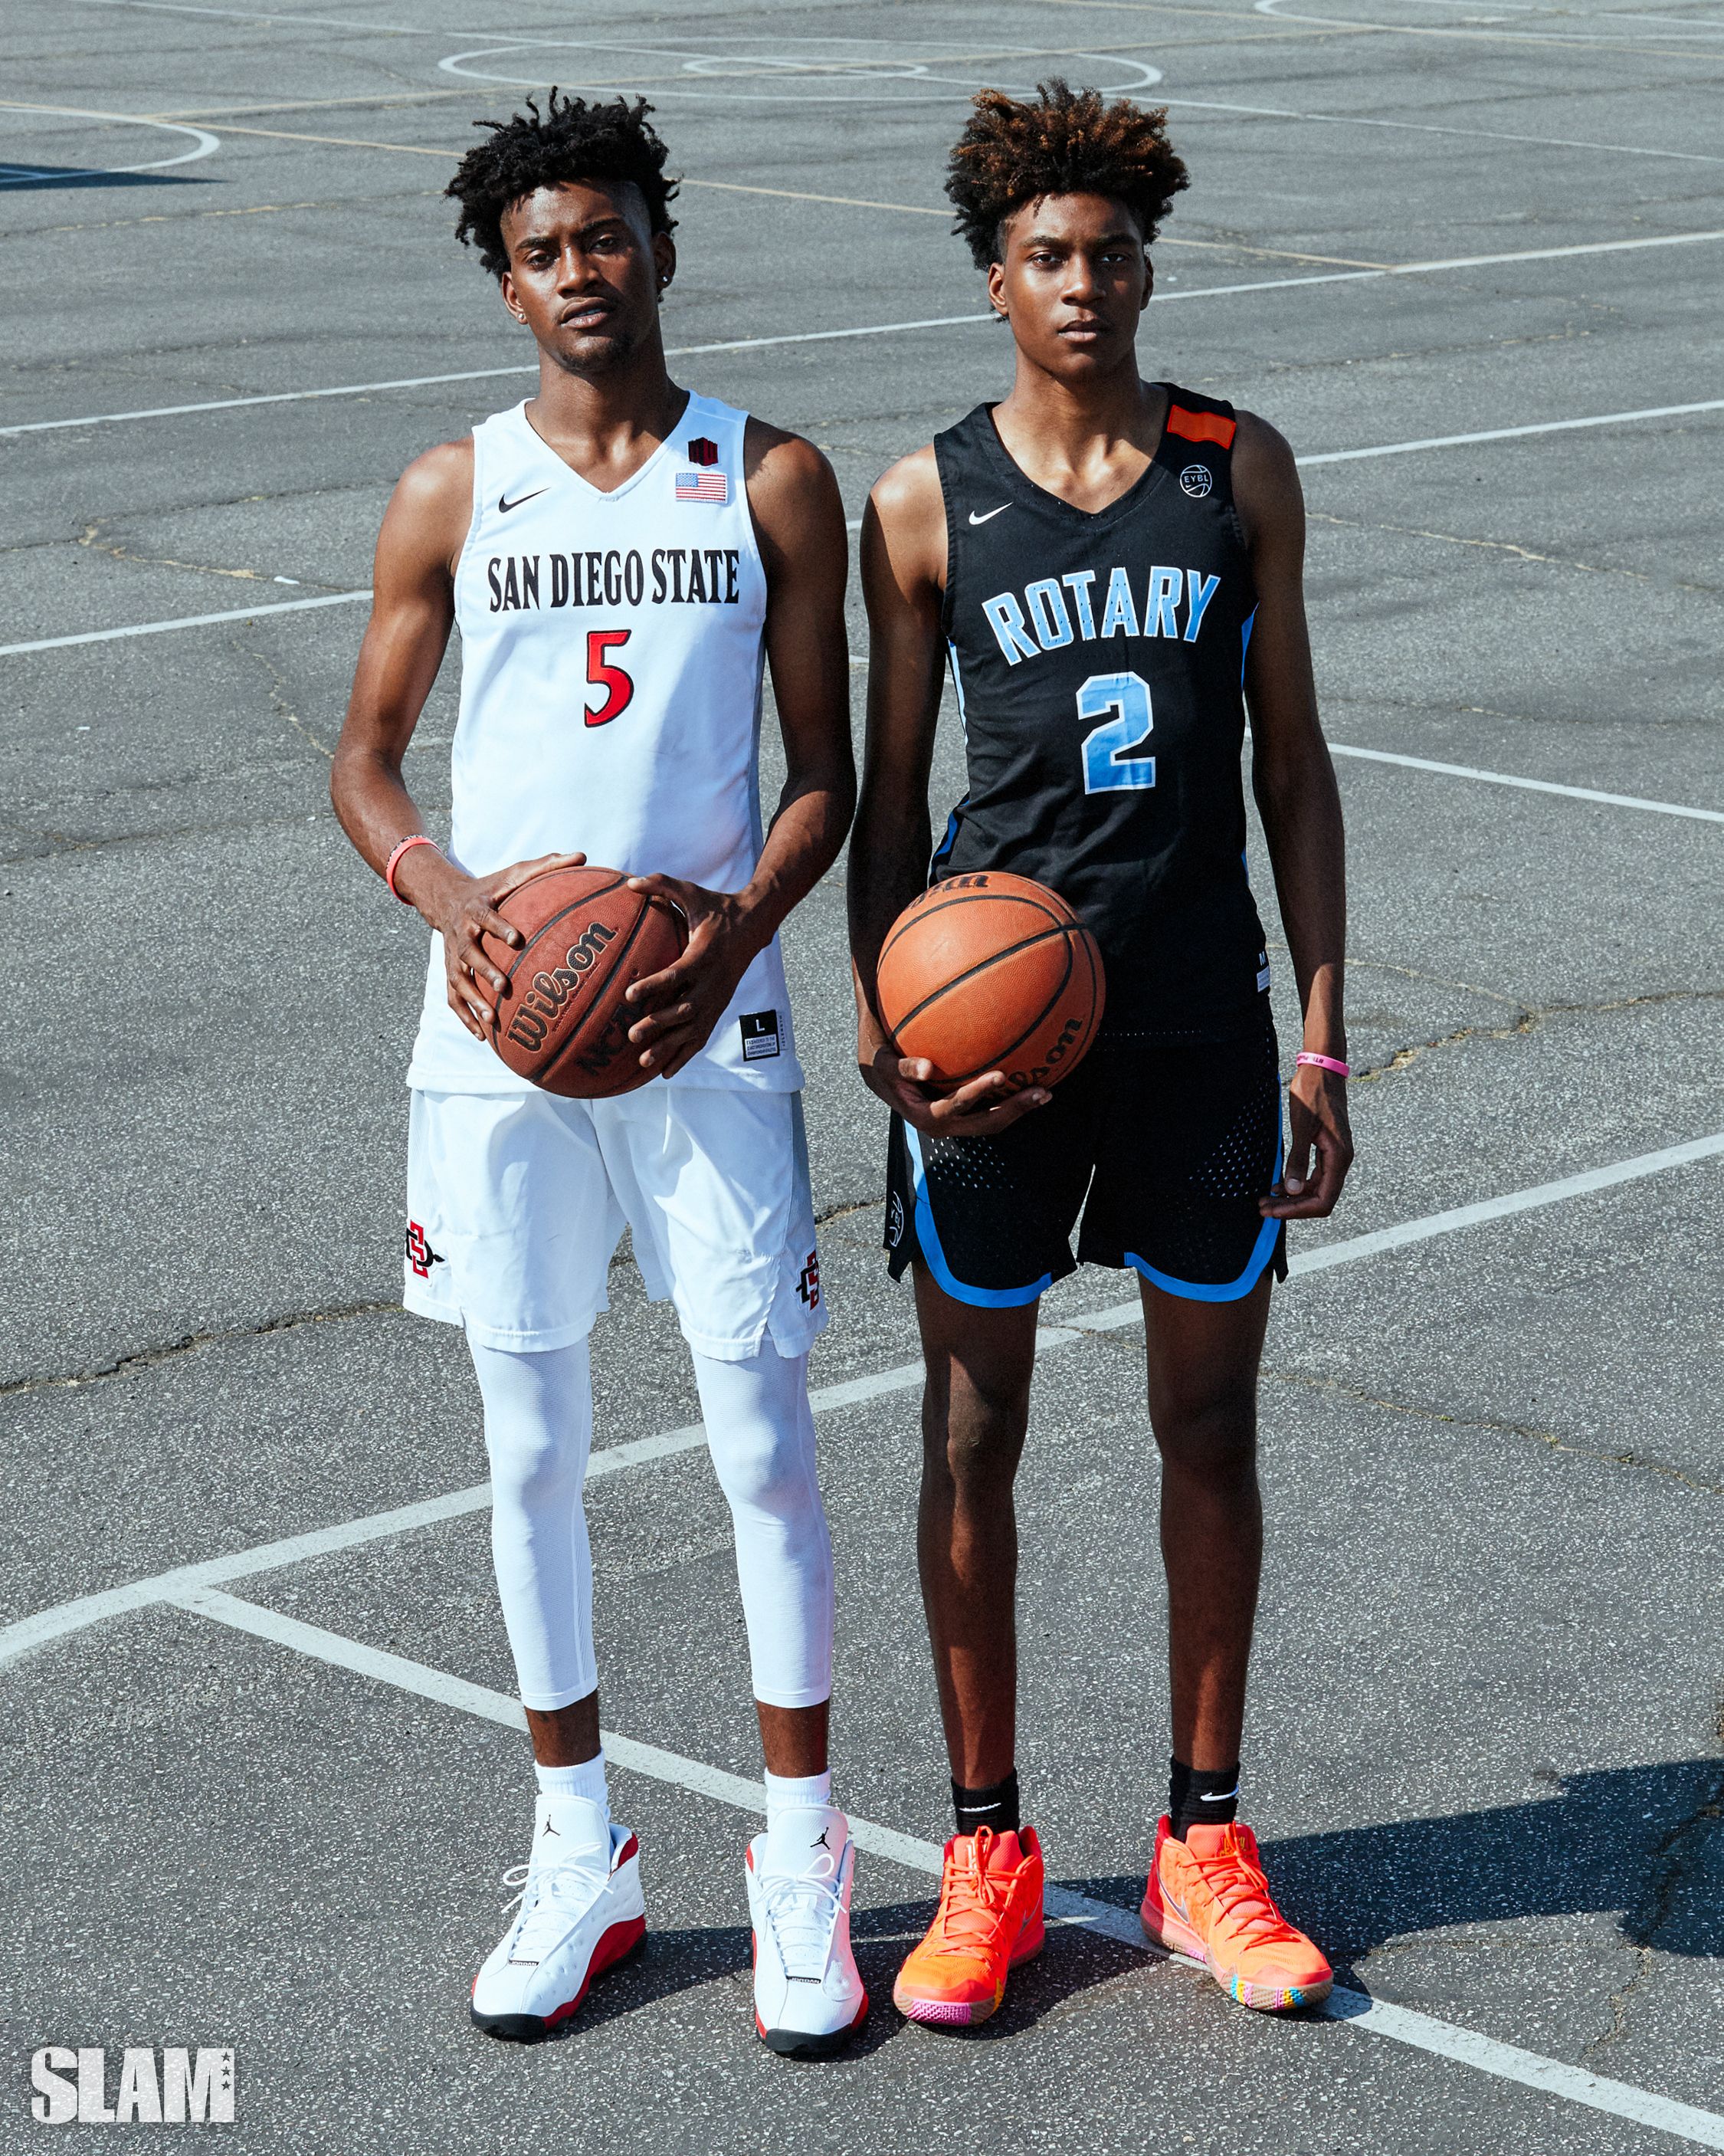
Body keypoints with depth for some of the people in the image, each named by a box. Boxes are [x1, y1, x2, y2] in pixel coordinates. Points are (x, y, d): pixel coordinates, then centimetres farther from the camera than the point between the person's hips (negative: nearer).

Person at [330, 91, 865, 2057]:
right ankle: (580, 1854, 22)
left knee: (761, 1440, 0)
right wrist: (443, 890, -12)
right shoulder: (452, 495, 4)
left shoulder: (773, 484, 2)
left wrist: (739, 924, -15)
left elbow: (823, 773, 4)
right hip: (498, 1028, 1)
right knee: (531, 1449, 8)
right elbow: (365, 760, 9)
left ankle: (801, 1859, 14)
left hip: (704, 1026, -1)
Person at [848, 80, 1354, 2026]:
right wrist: (882, 1019, -9)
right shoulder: (925, 505, 1)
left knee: (1210, 1425, 8)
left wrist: (1323, 1036, 2)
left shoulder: (1240, 470, 4)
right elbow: (888, 795, 5)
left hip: (1201, 1015, 1)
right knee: (971, 1434, 4)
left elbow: (1291, 763, 6)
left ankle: (1203, 1845, 22)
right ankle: (987, 1854, 18)